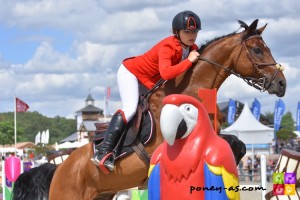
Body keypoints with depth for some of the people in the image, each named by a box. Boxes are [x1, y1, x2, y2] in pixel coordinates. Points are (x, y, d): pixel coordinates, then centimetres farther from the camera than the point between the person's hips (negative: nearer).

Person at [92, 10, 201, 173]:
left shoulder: (193, 49, -9)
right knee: (130, 109, -25)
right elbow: (166, 73, -49)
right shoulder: (168, 46, -33)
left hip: (149, 83, 9)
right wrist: (189, 61, -43)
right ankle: (103, 153, -32)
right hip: (131, 72, -9)